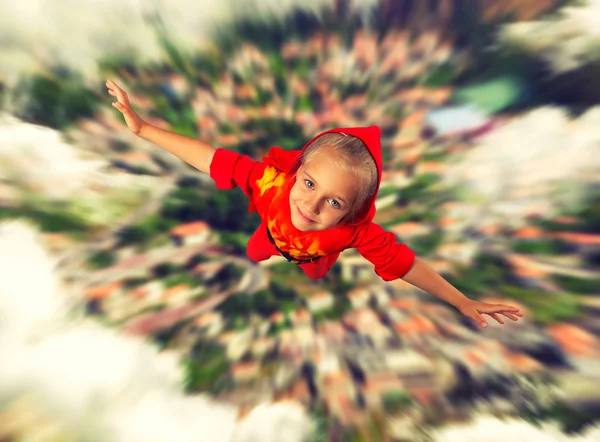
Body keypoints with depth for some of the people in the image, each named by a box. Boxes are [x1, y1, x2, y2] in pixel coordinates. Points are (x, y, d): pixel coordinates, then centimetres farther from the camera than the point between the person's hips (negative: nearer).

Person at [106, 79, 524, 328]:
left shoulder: (359, 231, -46)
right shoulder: (272, 179, -47)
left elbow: (408, 266, -35)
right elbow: (211, 157, -40)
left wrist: (465, 303, -26)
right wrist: (142, 126, -34)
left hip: (316, 249, -1)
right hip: (277, 231, 1)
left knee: (316, 271, 32)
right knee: (254, 253, 32)